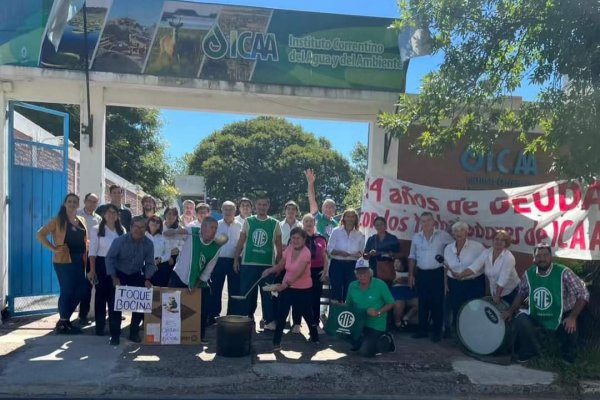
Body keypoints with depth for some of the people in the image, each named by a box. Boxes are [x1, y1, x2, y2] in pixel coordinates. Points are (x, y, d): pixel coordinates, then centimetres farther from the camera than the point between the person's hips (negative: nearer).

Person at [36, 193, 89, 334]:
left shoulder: (82, 220, 13)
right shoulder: (58, 220, -5)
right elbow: (40, 234, -7)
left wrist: (87, 251, 6)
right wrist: (53, 248, -13)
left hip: (79, 261, 6)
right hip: (63, 261, -6)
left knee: (80, 290, 8)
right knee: (67, 291, -2)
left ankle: (65, 319, 24)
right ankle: (62, 323, 14)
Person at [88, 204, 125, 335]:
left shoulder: (122, 231, 9)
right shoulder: (96, 230, -2)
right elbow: (93, 251, -6)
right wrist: (92, 270, -13)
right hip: (102, 264, -3)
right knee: (101, 295, 1)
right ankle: (100, 326, 9)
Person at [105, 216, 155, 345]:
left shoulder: (148, 244, -15)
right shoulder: (120, 240, -21)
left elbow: (149, 263, -7)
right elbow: (109, 258, -17)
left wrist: (147, 279, -19)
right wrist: (114, 277, -23)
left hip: (136, 275, 2)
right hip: (119, 274, -2)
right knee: (115, 304, -6)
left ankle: (134, 333, 15)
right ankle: (114, 335, 5)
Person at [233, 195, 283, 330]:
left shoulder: (275, 223, 2)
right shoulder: (248, 221, 3)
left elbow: (278, 245, 7)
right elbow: (241, 242, 6)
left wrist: (278, 263, 4)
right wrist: (236, 259, 1)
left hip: (268, 264, 0)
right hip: (248, 263, 1)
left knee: (268, 293, 4)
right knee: (246, 293, 8)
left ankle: (269, 320, 12)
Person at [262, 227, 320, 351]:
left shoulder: (306, 253, -21)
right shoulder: (289, 249, -2)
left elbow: (298, 273, -31)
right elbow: (280, 266, 6)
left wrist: (285, 284, -43)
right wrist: (269, 270, -14)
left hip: (303, 289, -4)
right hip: (286, 287, 4)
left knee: (307, 313, 12)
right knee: (281, 314, -6)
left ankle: (315, 338, 36)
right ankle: (276, 342, 3)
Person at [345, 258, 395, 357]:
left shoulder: (380, 284, -15)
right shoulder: (352, 286, -3)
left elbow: (390, 303, -8)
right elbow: (348, 305, 9)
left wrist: (378, 312, -22)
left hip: (375, 324, -4)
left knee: (366, 352, -12)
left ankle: (386, 341, 16)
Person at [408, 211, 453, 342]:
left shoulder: (443, 235, -5)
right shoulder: (416, 237, 5)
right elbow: (412, 257, 10)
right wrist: (411, 274, 6)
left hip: (437, 273, -3)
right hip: (421, 274, 3)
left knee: (437, 303, 2)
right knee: (422, 302, 10)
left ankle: (437, 331, 13)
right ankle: (422, 329, 21)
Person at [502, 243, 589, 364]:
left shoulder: (564, 273, -19)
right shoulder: (529, 274, -7)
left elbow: (583, 294, -17)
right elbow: (522, 293, 9)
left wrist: (573, 317, -24)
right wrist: (511, 311, 2)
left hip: (562, 317, -2)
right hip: (536, 316, 3)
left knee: (570, 327, -30)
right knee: (521, 320, -22)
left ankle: (568, 357, 8)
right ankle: (529, 352, 8)